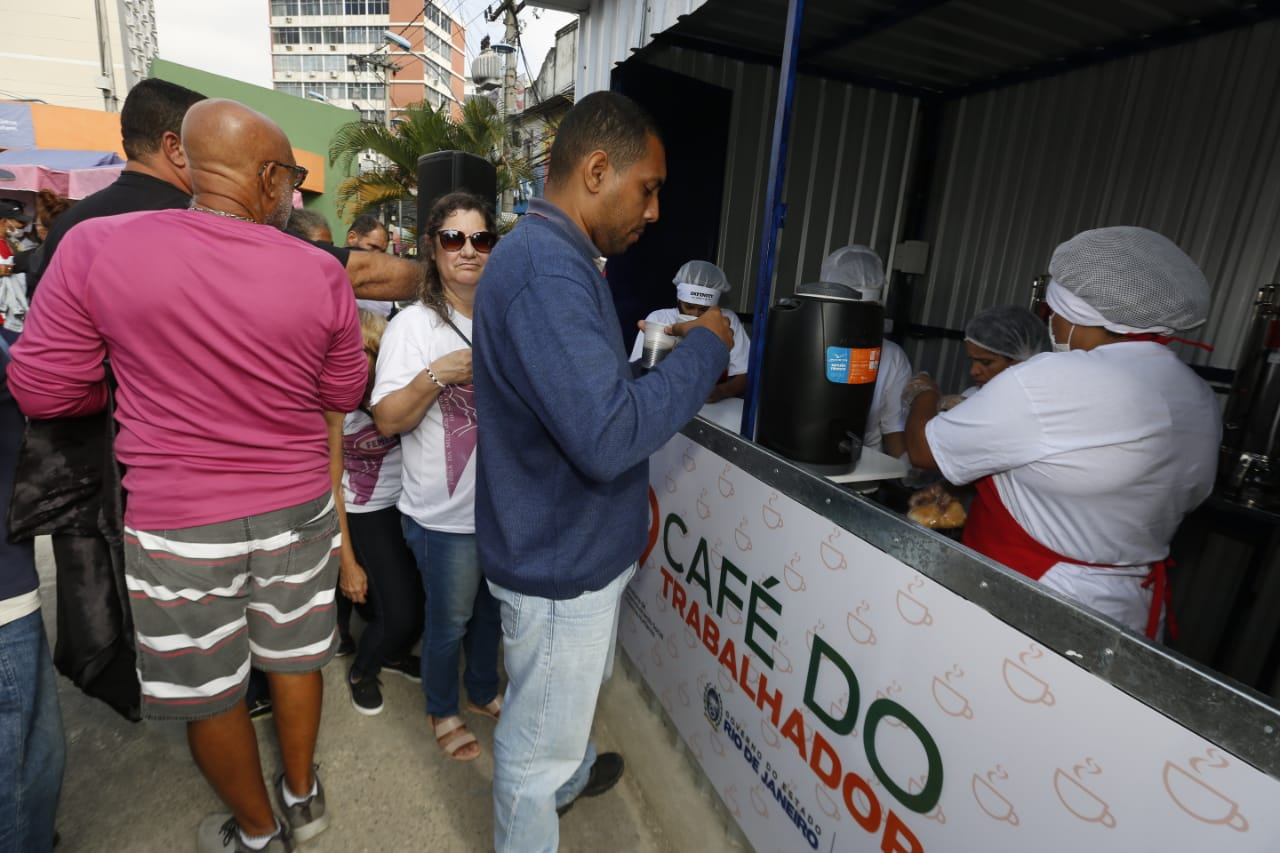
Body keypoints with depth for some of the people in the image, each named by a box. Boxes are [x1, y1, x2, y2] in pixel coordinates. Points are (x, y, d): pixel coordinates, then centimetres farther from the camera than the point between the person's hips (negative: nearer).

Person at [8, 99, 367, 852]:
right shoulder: (320, 271, -10)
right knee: (294, 657, 22)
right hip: (298, 506, 2)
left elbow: (43, 390, -3)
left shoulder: (96, 247, -11)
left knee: (207, 691, 19)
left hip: (176, 517, -1)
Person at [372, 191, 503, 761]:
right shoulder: (413, 325, -10)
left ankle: (483, 691, 48)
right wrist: (437, 376, -27)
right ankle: (442, 712, 41)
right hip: (446, 515, -5)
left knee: (493, 610, 23)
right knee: (449, 622, 14)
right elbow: (387, 421, -15)